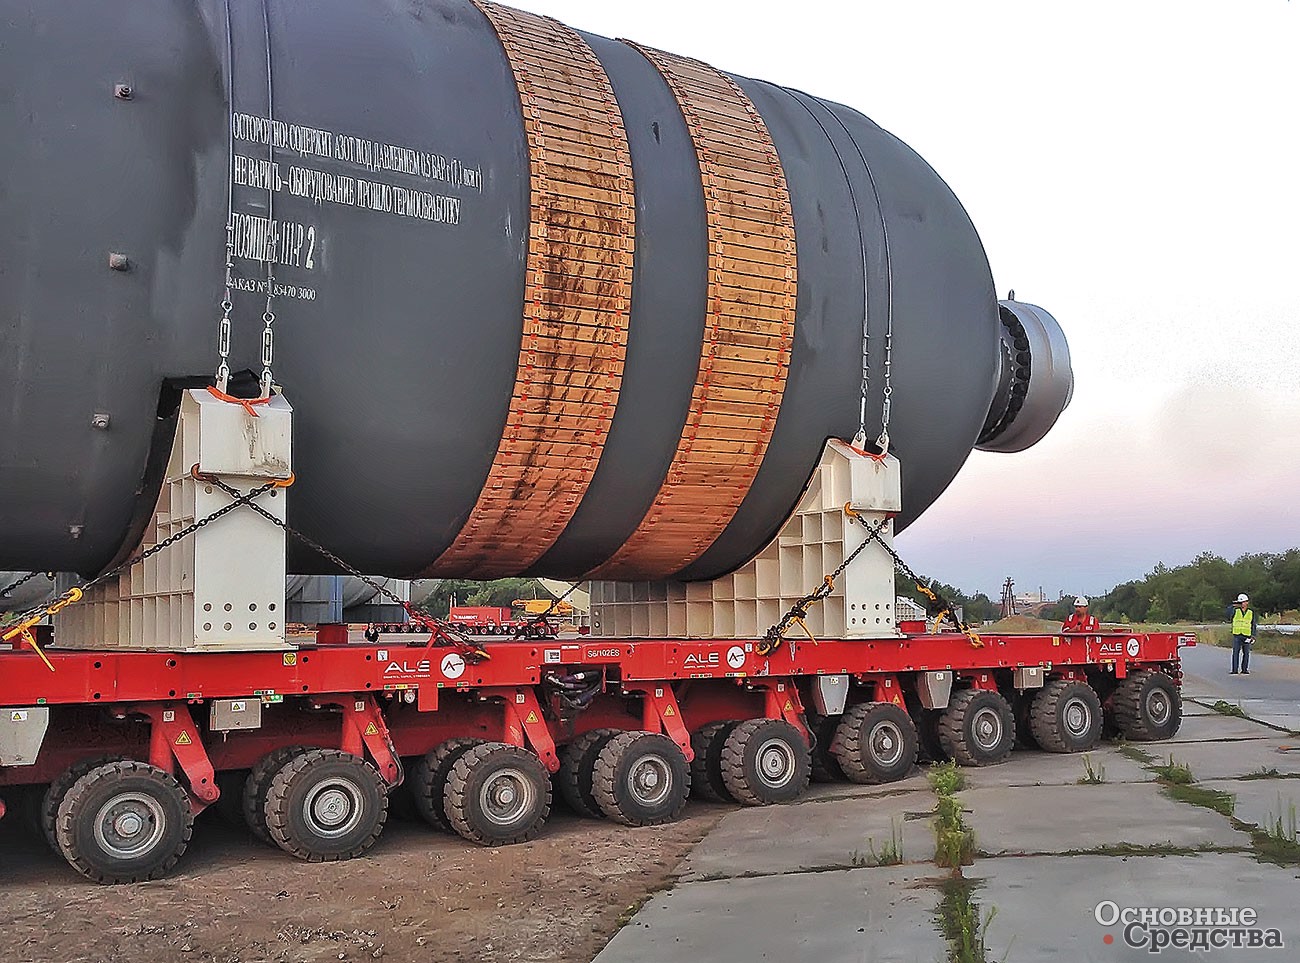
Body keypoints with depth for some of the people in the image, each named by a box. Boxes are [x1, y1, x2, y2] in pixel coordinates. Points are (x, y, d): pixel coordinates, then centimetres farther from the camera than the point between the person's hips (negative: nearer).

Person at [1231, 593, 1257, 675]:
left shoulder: (1251, 612, 8)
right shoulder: (1236, 611, 6)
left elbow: (1253, 625, 11)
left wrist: (1253, 636, 3)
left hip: (1247, 636, 1)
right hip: (1237, 635, -1)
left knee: (1246, 653, 4)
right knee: (1235, 652, -6)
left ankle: (1244, 670, 13)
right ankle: (1234, 670, -5)